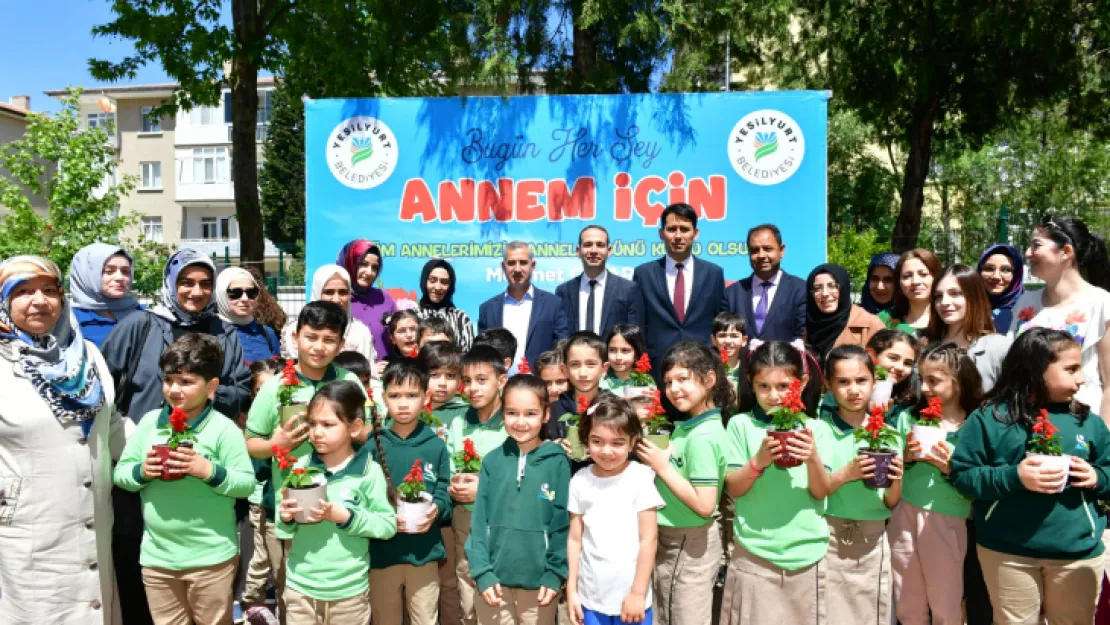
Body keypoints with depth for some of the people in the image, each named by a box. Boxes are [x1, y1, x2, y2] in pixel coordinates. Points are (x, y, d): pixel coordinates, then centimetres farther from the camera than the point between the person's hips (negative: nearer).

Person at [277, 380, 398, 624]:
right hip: (300, 586, 2)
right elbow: (286, 532, 5)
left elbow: (388, 525, -12)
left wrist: (346, 516, -21)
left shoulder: (370, 472, -11)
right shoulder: (301, 466, -2)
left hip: (348, 590, -2)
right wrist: (286, 518, -16)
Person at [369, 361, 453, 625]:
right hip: (382, 552, -1)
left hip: (425, 553, 1)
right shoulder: (373, 445, -5)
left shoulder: (436, 446, 0)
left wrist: (435, 509, -18)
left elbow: (445, 493, 2)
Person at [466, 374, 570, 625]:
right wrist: (482, 572, -7)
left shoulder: (557, 462, -6)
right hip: (496, 578, 1)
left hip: (539, 580, -1)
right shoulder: (492, 461, -1)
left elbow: (563, 523, -5)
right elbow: (479, 520, 0)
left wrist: (554, 574, -9)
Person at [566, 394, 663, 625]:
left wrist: (638, 593, -8)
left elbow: (648, 539, -9)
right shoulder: (580, 481, -2)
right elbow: (575, 539, 3)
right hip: (590, 597, 3)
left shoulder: (640, 477, -11)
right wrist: (571, 590, 3)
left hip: (630, 595, -2)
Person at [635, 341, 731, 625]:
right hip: (673, 540, 8)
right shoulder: (687, 425, 2)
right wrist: (660, 458, -6)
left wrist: (662, 466, -22)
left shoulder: (702, 437, -24)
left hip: (689, 545, -8)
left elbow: (704, 505, -27)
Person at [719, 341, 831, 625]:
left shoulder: (817, 429, 0)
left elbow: (820, 492, -3)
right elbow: (733, 488, -4)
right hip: (753, 553, -1)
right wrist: (759, 460, -22)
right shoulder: (740, 424, -3)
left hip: (807, 553, 1)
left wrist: (813, 458, -23)